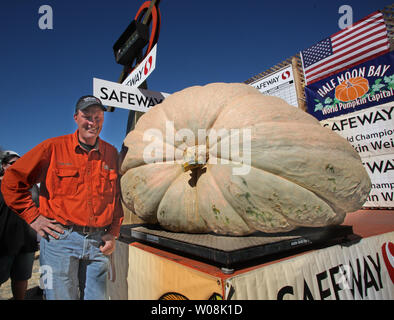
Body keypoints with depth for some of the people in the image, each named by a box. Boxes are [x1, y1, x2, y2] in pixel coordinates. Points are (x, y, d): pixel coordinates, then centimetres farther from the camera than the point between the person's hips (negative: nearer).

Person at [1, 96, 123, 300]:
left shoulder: (111, 153, 6)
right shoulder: (53, 147, -2)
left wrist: (113, 233, 6)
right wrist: (33, 217, -1)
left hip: (98, 242, 3)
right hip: (60, 238, -2)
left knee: (96, 296, 13)